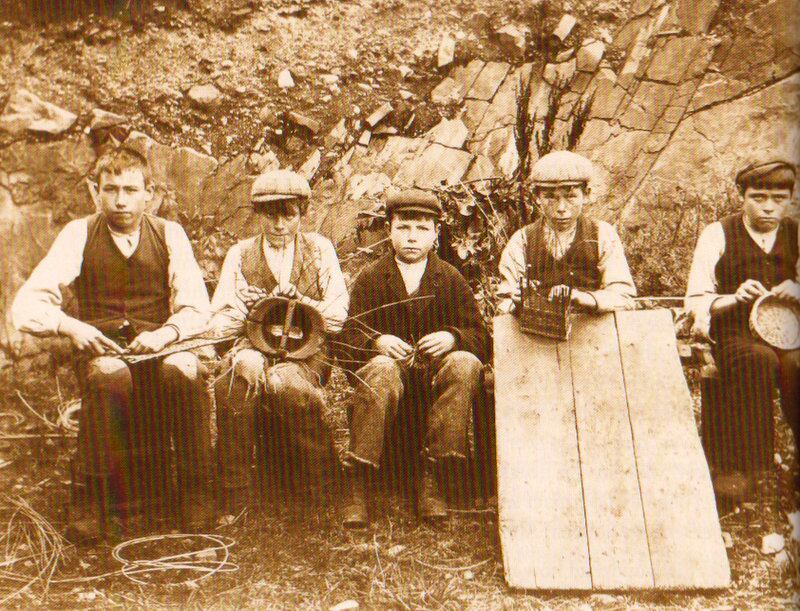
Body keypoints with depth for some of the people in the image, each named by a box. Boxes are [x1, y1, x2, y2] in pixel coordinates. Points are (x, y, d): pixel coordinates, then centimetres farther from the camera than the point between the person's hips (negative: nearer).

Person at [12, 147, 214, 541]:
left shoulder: (169, 234, 5)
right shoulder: (78, 235, 3)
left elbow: (197, 308, 1)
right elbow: (25, 306, -3)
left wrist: (164, 334, -20)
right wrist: (69, 325, -22)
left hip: (159, 347, 1)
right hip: (101, 349, -1)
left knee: (183, 370, -35)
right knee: (108, 375, -37)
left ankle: (195, 492, -19)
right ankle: (92, 498, -23)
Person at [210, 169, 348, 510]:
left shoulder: (320, 250, 12)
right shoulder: (239, 255, 14)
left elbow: (338, 316, 5)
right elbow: (224, 316, 2)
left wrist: (298, 301, -12)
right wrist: (243, 354, -19)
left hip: (307, 353, -1)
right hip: (254, 348, 1)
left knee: (286, 383, -36)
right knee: (233, 384, -34)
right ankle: (235, 499, -22)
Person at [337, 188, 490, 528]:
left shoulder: (451, 279, 11)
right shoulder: (370, 279, 8)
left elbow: (481, 340, 3)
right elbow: (348, 343, -1)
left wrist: (452, 338, -20)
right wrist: (377, 341, -24)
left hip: (436, 373, 2)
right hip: (387, 364, -1)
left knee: (465, 363, -31)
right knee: (382, 370, -37)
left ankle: (431, 479, -29)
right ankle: (356, 489, -33)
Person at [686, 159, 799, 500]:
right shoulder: (717, 235, 5)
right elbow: (695, 302, 1)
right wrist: (734, 298, -17)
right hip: (734, 333, -2)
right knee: (758, 360, -36)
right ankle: (741, 467, -31)